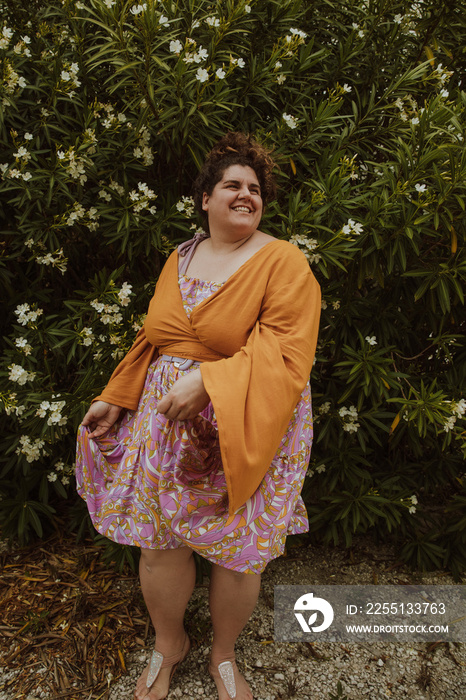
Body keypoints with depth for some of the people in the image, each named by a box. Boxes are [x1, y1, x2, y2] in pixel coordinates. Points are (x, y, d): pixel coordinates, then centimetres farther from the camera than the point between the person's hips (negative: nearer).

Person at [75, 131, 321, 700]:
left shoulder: (284, 262, -7)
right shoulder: (181, 258, 10)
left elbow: (284, 356, -17)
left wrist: (207, 381, -27)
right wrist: (115, 399, 10)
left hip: (242, 433, -4)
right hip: (165, 423, 4)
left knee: (237, 551, 9)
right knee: (159, 540, 11)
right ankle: (168, 643, 41)